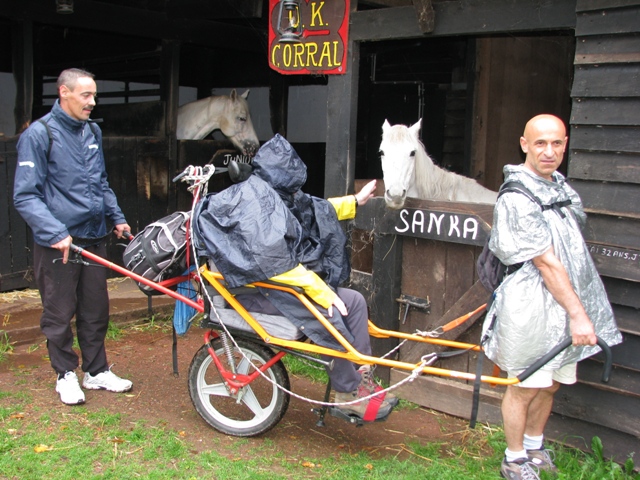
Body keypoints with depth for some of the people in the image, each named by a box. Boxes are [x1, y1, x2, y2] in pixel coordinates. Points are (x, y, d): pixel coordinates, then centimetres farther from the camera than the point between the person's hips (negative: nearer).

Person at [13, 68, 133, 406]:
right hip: (57, 243, -6)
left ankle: (97, 371, 27)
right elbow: (25, 197, -14)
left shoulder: (92, 132, 10)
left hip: (93, 238, 6)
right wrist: (55, 233, -23)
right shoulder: (39, 134, -11)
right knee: (59, 314, 6)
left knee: (96, 311, 13)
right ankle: (66, 375, 23)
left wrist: (116, 217, 13)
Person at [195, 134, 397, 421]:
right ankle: (347, 393, -6)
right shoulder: (257, 206, -21)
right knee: (332, 314, -25)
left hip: (277, 281, 10)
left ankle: (361, 379, 6)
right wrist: (324, 294, -24)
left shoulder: (273, 196, 10)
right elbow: (280, 266, -27)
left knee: (354, 301, 1)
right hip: (257, 291, -10)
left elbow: (317, 211, 26)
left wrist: (355, 201, 32)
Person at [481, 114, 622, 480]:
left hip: (565, 303, 8)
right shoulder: (518, 199, -19)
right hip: (533, 306, -8)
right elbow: (546, 262, -20)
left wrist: (578, 310, 19)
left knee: (551, 383, 19)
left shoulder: (559, 184, 10)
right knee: (526, 387, 5)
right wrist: (578, 313, -18)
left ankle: (534, 448, 38)